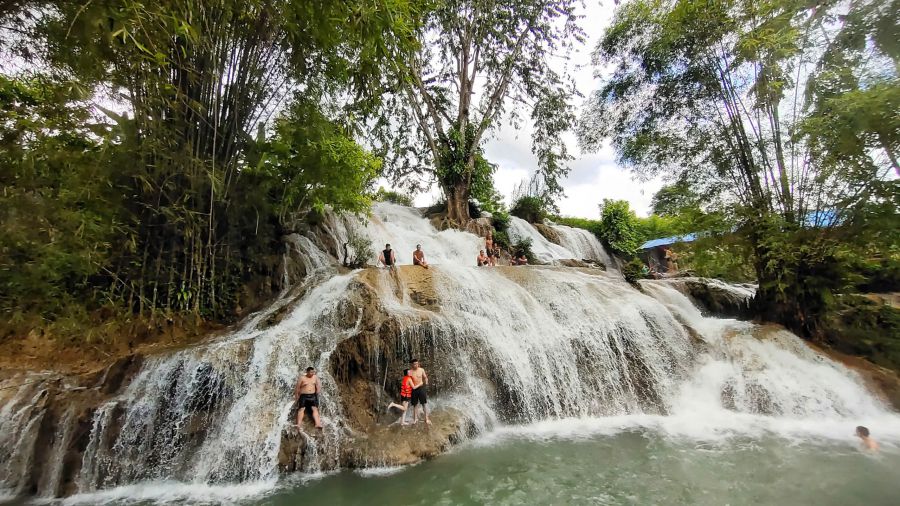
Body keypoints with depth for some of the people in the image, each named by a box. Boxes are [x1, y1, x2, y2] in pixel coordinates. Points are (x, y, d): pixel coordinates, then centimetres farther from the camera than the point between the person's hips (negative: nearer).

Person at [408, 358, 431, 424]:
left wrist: (426, 381, -13)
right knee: (415, 405, 11)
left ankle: (427, 419, 9)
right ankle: (415, 419, 25)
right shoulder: (410, 372, -6)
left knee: (424, 404, 2)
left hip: (421, 388, 0)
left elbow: (425, 377, 7)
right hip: (413, 389, 0)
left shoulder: (421, 370, -4)